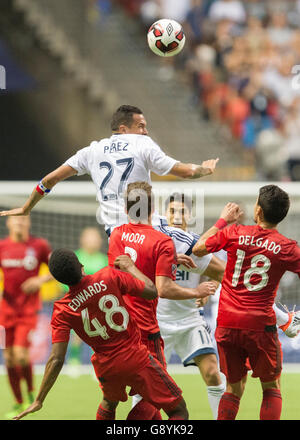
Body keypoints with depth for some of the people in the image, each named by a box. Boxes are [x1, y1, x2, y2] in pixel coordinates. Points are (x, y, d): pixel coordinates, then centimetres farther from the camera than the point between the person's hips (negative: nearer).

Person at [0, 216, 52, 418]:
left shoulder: (39, 245, -1)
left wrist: (41, 280, -10)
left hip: (29, 308, -3)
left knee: (21, 353, -16)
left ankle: (31, 392, 9)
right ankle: (18, 403, 16)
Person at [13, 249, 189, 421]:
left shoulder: (63, 311, -9)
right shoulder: (110, 276, -14)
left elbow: (56, 360, -13)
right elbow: (152, 291, -5)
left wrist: (39, 401, -6)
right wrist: (131, 267, 12)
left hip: (106, 369, 3)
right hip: (137, 359, -3)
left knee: (109, 403, 37)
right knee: (179, 411, 2)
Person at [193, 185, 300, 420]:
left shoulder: (234, 233, -2)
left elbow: (199, 249, 12)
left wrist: (222, 221, 21)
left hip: (227, 324, 2)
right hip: (261, 325, -2)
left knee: (234, 387, 16)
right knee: (271, 387, 12)